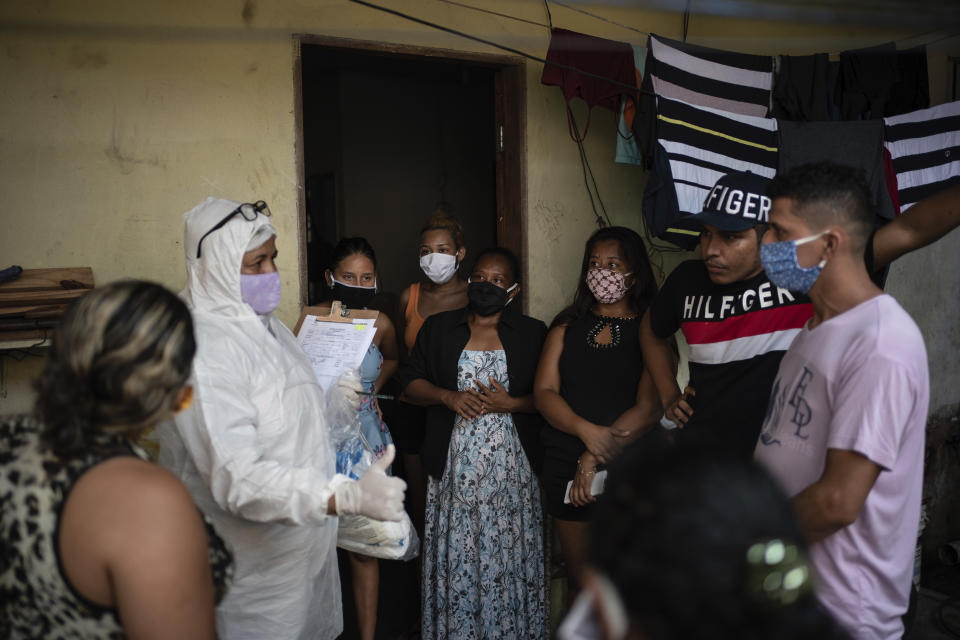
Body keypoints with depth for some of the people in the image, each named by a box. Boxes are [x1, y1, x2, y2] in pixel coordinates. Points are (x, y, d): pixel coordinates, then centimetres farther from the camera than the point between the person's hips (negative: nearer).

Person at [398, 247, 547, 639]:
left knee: (507, 554, 5)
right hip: (455, 465, 1)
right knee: (456, 552, 6)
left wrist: (510, 403, -14)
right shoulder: (438, 328, 8)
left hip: (511, 466, -1)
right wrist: (449, 397, -10)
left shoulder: (533, 334, 4)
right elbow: (410, 382, 6)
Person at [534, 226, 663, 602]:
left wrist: (592, 459, -16)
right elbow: (544, 392, 0)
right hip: (566, 466, 3)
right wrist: (588, 431, -17)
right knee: (578, 578, 13)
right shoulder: (568, 326, 9)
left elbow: (649, 409, -12)